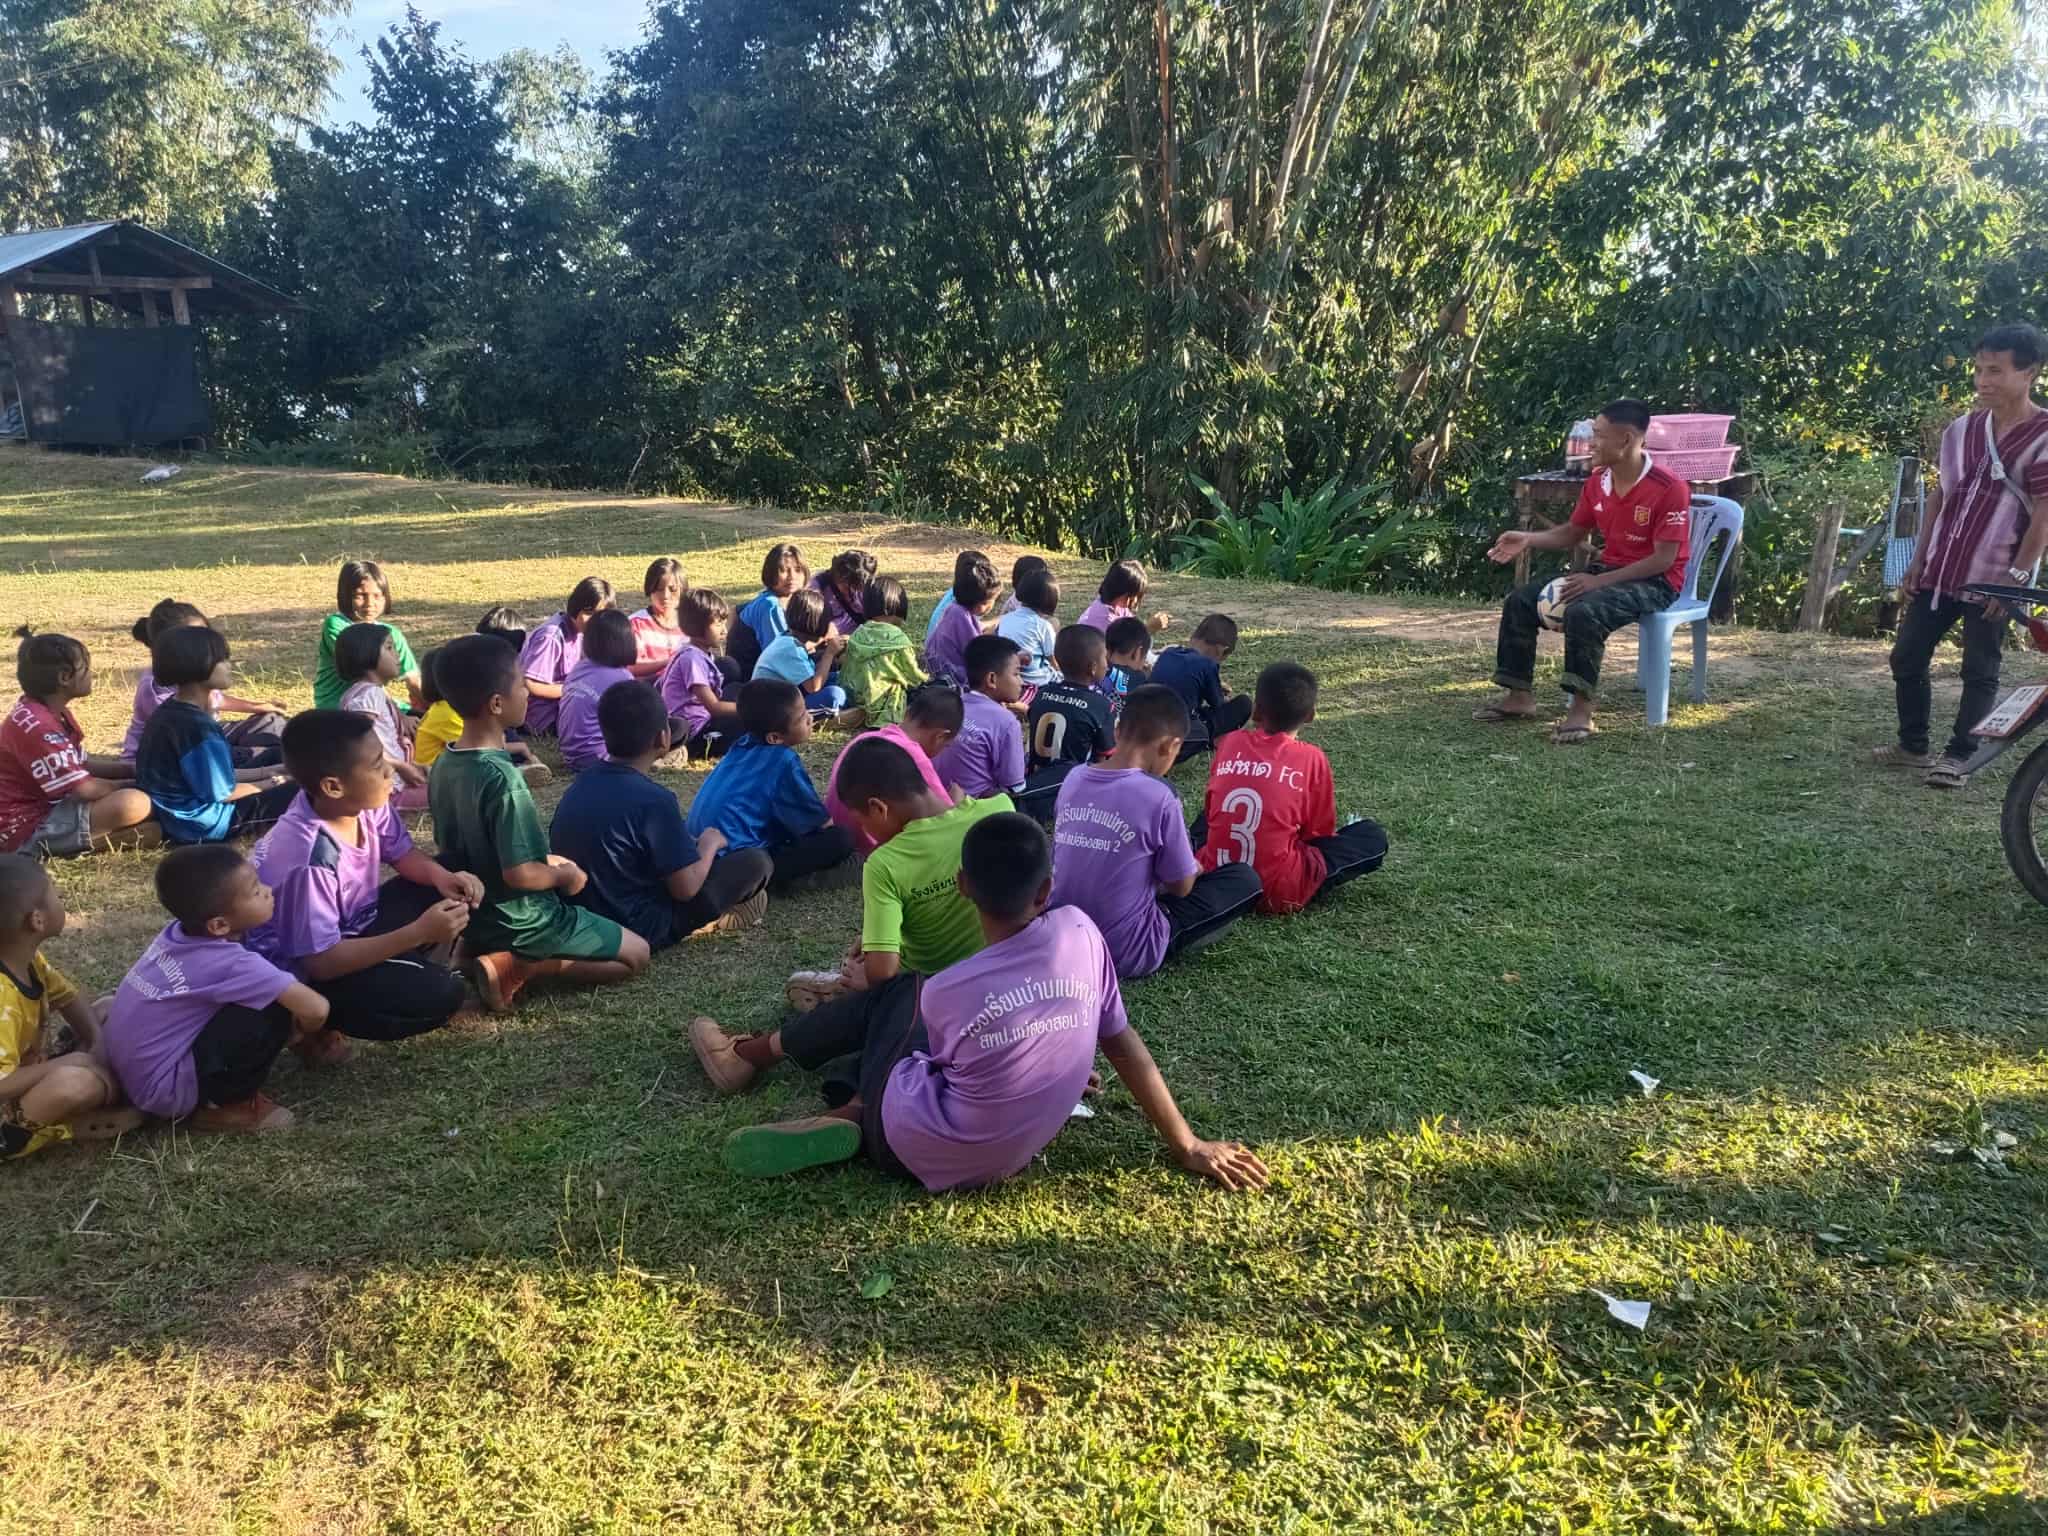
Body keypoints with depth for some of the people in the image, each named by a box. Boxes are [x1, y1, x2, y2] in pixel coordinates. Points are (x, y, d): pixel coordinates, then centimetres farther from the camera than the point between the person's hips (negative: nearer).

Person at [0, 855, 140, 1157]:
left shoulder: (29, 959, -7)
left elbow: (70, 1000, 8)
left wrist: (99, 1046, -7)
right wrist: (66, 1064, -27)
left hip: (31, 1068, 9)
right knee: (77, 1083, -38)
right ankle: (67, 1125, -6)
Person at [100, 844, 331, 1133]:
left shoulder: (180, 931, -2)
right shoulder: (233, 963, -25)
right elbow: (316, 1009, -29)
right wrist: (297, 1031, -6)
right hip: (164, 1091, -8)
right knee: (275, 1009, -18)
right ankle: (224, 1105, -1)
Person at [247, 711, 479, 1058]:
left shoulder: (364, 803, -13)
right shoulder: (309, 861, -35)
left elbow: (402, 854, 5)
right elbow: (322, 962, -31)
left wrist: (443, 876, -18)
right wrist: (418, 932, -35)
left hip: (351, 926, 8)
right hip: (301, 972, -8)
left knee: (453, 891, -4)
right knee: (439, 994, -24)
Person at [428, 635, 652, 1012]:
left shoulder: (444, 766, -2)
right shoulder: (504, 778, -28)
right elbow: (519, 874, -28)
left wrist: (547, 862, 11)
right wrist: (566, 874, -8)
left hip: (473, 915, 8)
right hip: (518, 921, -8)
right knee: (636, 954, 5)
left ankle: (493, 953, 9)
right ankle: (520, 966, -8)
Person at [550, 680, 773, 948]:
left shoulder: (581, 784, -1)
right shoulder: (653, 799, -23)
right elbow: (685, 889, -20)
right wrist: (710, 843, 1)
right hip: (639, 929, -8)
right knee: (757, 861, -3)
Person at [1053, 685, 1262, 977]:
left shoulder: (1074, 778, -3)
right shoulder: (1158, 798, -21)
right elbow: (1181, 886, -8)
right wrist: (1194, 868, 16)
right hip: (1126, 955, -7)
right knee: (1246, 879, 3)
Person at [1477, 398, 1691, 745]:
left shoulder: (1669, 489, -20)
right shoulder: (1597, 482, 2)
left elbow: (1663, 560, -21)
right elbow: (1572, 532, 15)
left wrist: (1600, 581, -26)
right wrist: (1528, 539, -3)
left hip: (1654, 583, -8)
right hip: (1607, 570, 8)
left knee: (1583, 611, -37)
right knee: (1520, 601, -5)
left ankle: (1581, 711, -30)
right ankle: (1519, 696, 1)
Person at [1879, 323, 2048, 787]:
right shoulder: (1961, 428, 6)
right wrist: (1917, 560, 10)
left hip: (1992, 577, -6)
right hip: (1939, 570, 6)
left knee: (1980, 672, 2)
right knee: (1907, 657, 9)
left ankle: (1958, 756, 11)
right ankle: (1913, 744, 24)